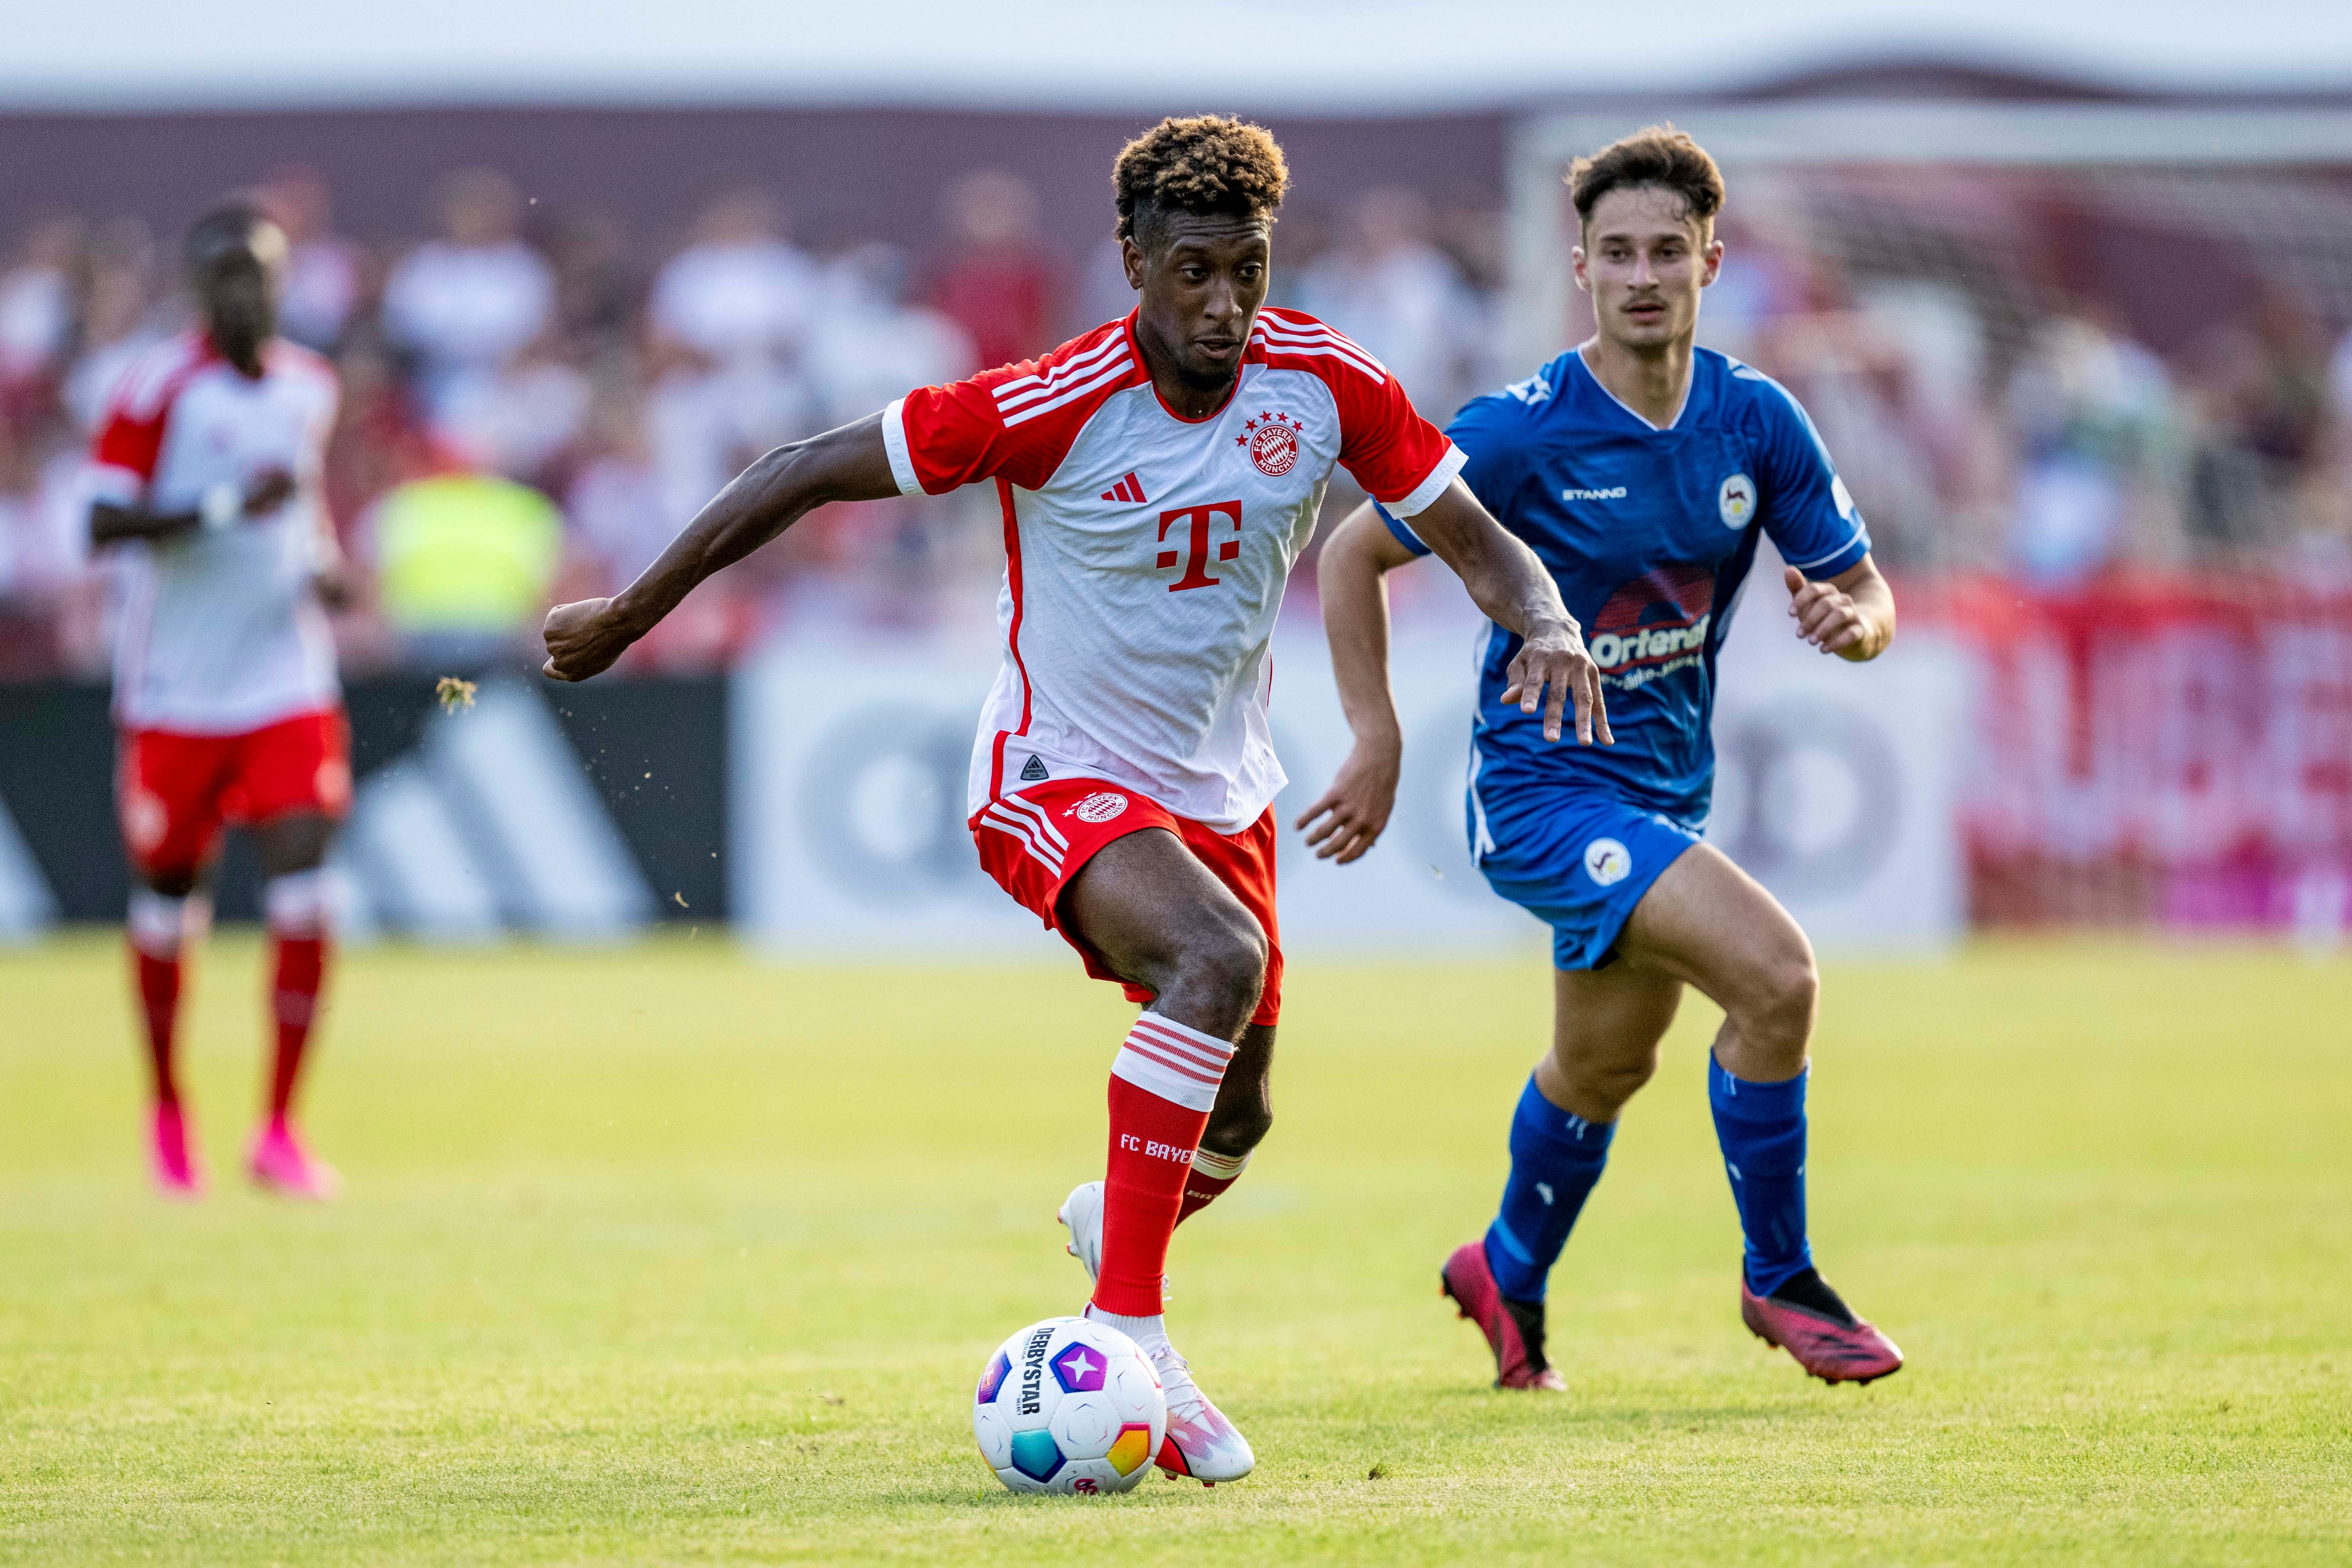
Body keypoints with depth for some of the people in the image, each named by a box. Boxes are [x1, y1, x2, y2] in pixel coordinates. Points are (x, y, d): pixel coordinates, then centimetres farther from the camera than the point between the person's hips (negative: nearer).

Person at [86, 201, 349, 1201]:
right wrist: (225, 507, -26)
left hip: (288, 685, 4)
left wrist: (325, 562, 6)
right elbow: (105, 525, -16)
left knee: (303, 894, -10)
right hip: (176, 693, -3)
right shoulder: (158, 389, -10)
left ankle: (278, 1130, -4)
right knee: (166, 898, 8)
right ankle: (168, 1111, 29)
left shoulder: (309, 387, 8)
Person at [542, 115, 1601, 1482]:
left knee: (1233, 1121, 16)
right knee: (1221, 965, -34)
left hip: (1222, 792, 6)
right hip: (1062, 779, -6)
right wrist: (632, 614, -10)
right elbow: (809, 474, -16)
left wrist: (1549, 628, -28)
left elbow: (1476, 541, -5)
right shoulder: (1051, 408, -24)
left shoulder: (1324, 382, -13)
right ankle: (1129, 1329, -30)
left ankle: (1114, 1220, 53)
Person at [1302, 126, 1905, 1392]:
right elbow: (1351, 554, -9)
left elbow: (1868, 596, 2)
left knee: (1605, 1066, 24)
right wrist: (1377, 744, -13)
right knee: (1773, 973, -23)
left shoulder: (1756, 422, -4)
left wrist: (1850, 620, -22)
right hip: (1543, 788, -7)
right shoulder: (1524, 432, -18)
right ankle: (1779, 1280, -7)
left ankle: (1509, 1275, 51)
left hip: (1668, 791, 7)